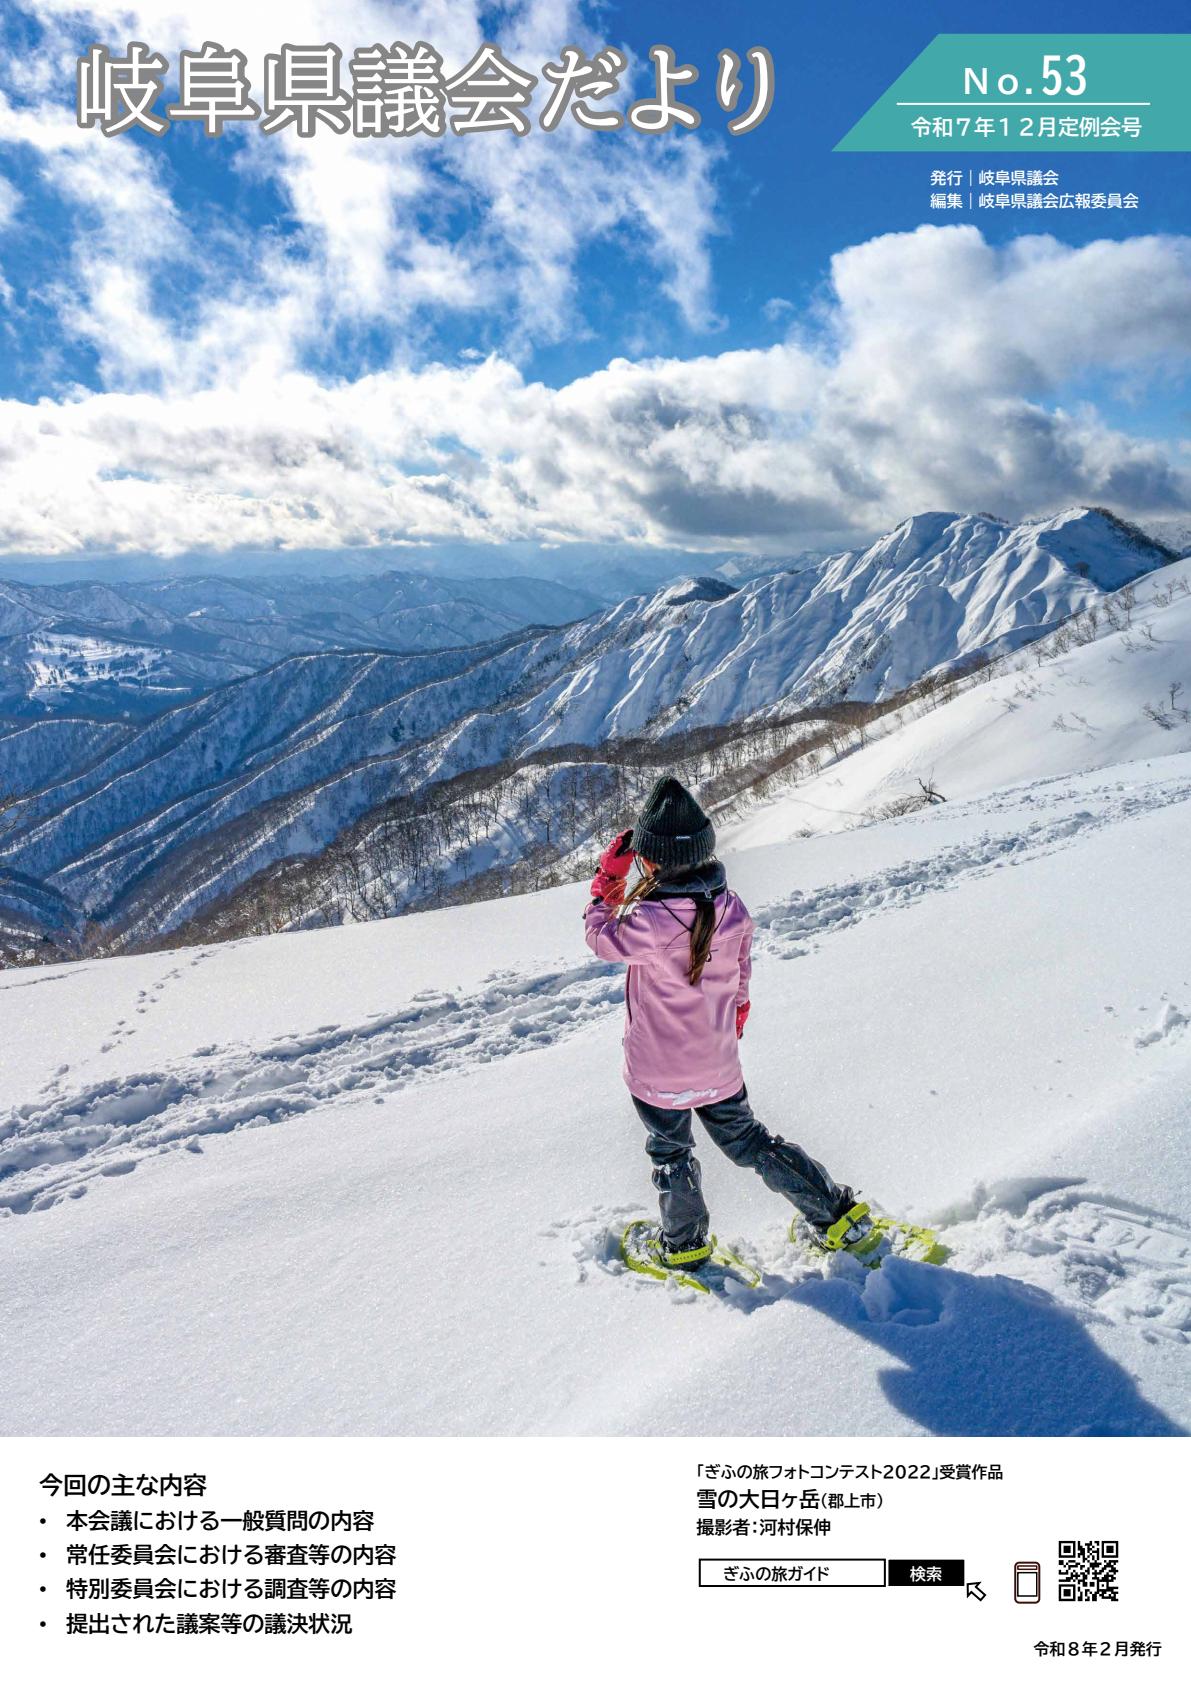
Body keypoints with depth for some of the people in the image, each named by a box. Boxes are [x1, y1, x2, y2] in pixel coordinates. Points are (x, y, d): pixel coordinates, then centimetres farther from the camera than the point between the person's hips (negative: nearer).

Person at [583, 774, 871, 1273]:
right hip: (719, 1066, 5)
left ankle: (684, 1244, 40)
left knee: (670, 1153, 20)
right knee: (748, 1141, 23)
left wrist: (608, 882, 0)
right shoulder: (732, 907, -11)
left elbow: (601, 937, -10)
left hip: (659, 1073, -5)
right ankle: (839, 1216, 28)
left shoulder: (650, 921, -31)